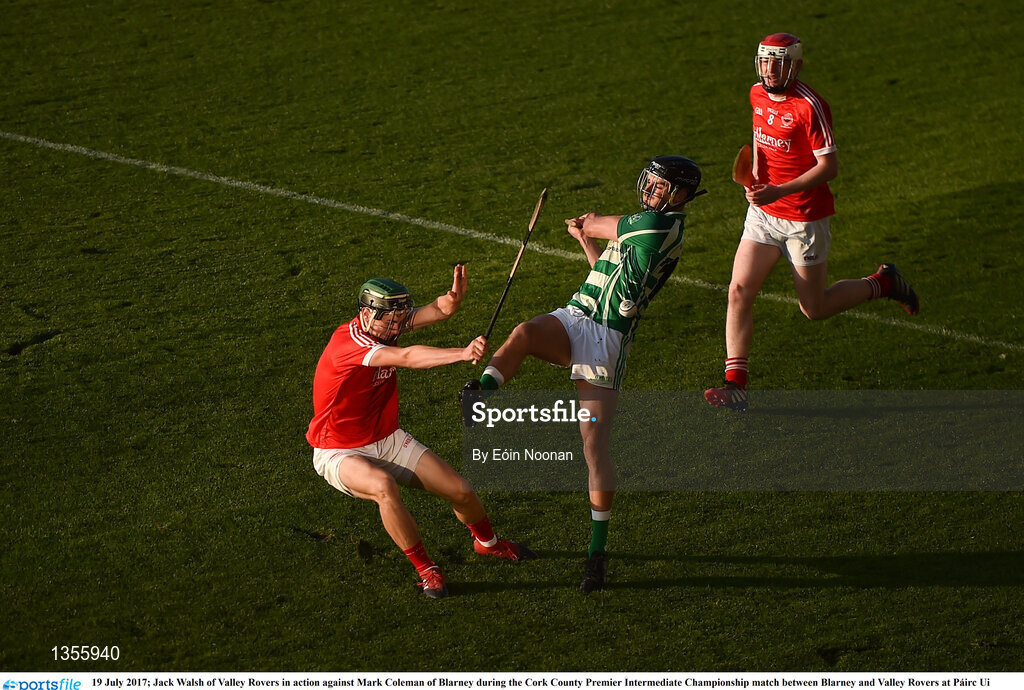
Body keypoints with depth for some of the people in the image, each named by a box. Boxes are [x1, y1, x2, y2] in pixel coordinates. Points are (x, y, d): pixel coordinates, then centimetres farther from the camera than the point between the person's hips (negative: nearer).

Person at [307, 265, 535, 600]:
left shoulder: (386, 322, -6)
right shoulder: (348, 342, -30)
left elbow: (440, 310, -18)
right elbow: (408, 357, -45)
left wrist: (453, 298, -43)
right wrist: (463, 354, -57)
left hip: (388, 441, 7)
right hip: (340, 452, -7)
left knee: (461, 490, 2)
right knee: (383, 487, -38)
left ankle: (487, 542, 34)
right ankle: (426, 570, -23)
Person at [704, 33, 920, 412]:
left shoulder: (810, 106, -20)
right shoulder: (757, 95, 2)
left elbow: (829, 166, -20)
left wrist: (779, 191, -28)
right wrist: (755, 171, 8)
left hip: (805, 218, -6)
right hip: (763, 213, 6)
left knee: (814, 309, 5)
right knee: (739, 291, -7)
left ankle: (882, 283, 30)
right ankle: (735, 384, -2)